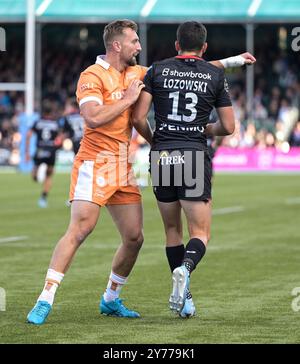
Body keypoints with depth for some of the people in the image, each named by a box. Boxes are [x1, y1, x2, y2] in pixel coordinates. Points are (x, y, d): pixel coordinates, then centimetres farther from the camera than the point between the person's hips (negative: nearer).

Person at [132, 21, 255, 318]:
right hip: (195, 157, -2)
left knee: (172, 230, 16)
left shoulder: (158, 70, 6)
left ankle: (183, 299, 11)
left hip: (162, 157, 2)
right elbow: (228, 127, 5)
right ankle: (184, 269, -28)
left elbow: (138, 118, -1)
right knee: (200, 233, 4)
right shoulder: (215, 74, 5)